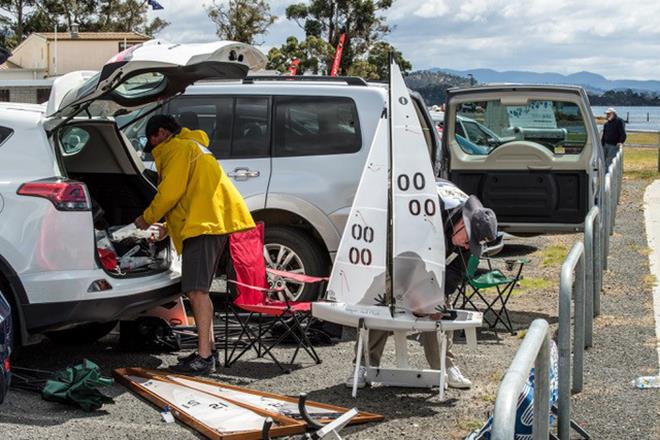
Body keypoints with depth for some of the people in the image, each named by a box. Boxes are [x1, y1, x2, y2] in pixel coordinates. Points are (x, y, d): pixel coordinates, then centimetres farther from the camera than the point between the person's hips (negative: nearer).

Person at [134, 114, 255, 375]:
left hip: (205, 224, -11)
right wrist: (168, 227, 35)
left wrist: (148, 218, 2)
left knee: (196, 289, -17)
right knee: (197, 289, 17)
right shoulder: (191, 147, 32)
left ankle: (204, 357, -22)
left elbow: (171, 190, -12)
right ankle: (208, 348, 22)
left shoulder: (178, 148, -2)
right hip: (209, 222, 11)